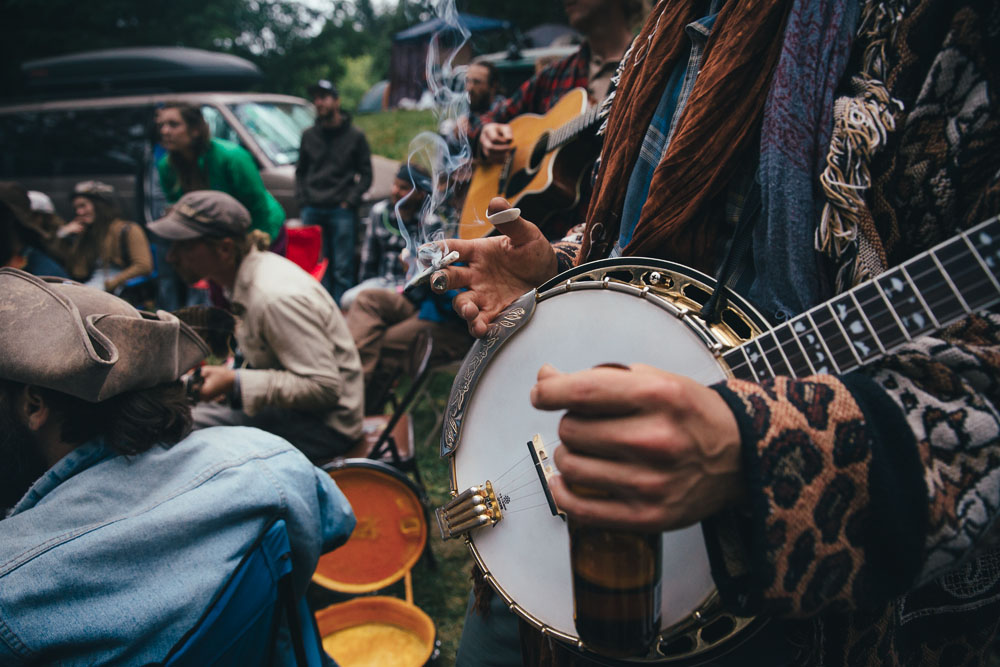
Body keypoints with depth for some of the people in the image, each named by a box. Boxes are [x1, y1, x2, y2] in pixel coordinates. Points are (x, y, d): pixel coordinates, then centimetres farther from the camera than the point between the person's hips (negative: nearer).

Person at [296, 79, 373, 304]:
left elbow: (366, 174, 3)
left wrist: (350, 201, -8)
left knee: (342, 269, -3)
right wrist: (302, 199, 6)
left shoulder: (355, 136, 5)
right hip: (312, 210, 3)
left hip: (341, 211, -3)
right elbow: (300, 171, 20)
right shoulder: (308, 136, 15)